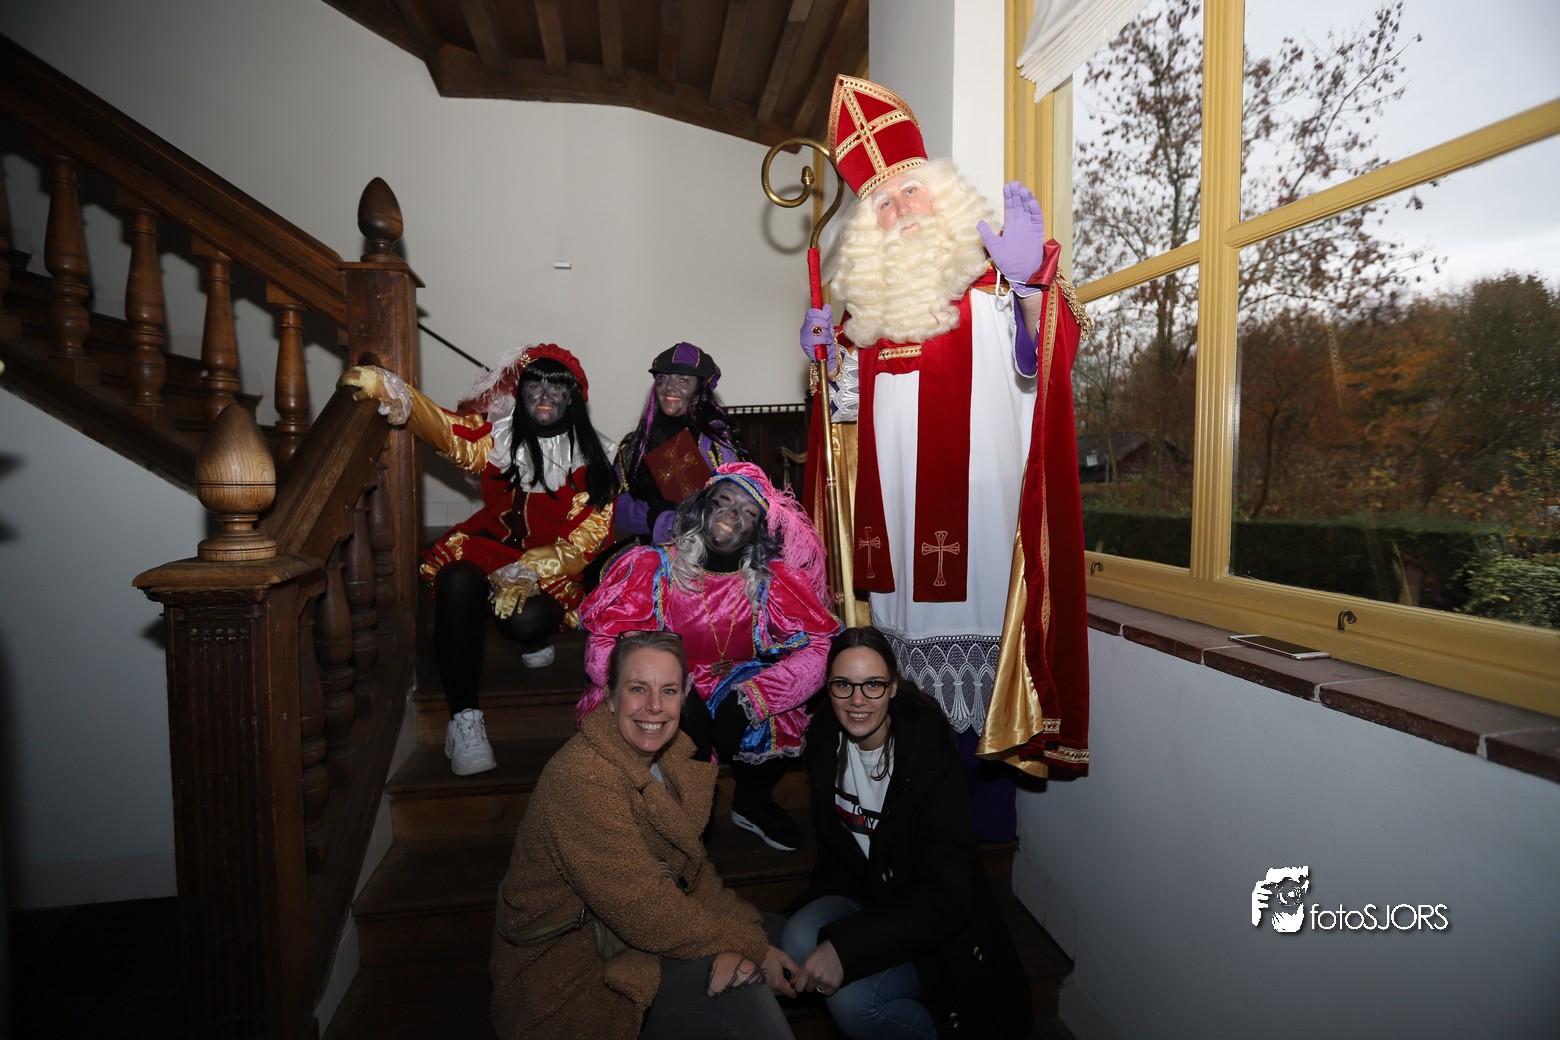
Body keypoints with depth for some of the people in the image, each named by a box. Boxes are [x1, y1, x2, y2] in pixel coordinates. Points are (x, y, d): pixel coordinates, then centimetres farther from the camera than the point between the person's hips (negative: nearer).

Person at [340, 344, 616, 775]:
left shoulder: (590, 458, -4)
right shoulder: (498, 434, 1)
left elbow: (588, 536, -10)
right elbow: (446, 430, -18)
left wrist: (528, 573, -23)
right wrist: (389, 389, -37)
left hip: (553, 565, -1)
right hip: (490, 544, 2)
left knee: (525, 619, -33)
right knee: (459, 583, -33)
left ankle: (535, 638, 10)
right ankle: (464, 719, -26)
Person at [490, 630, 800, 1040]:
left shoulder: (671, 758, -1)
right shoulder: (582, 780, -29)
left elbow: (691, 866, -2)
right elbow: (643, 910, -28)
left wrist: (731, 941, -20)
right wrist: (750, 948, -20)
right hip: (568, 974, -8)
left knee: (776, 932, 8)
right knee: (740, 984, -22)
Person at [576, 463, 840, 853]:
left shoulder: (774, 581, -8)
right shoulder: (652, 567, -11)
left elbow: (820, 646, -13)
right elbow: (602, 645, -14)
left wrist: (752, 696, -26)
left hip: (733, 699, 2)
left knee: (783, 721, -25)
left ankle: (753, 804, 10)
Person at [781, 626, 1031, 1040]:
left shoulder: (931, 756, -24)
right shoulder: (825, 737, -7)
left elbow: (947, 895, -26)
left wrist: (846, 946, -32)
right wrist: (814, 907, -6)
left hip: (935, 924, -5)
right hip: (862, 892, 6)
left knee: (852, 1000, -27)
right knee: (799, 940, -23)